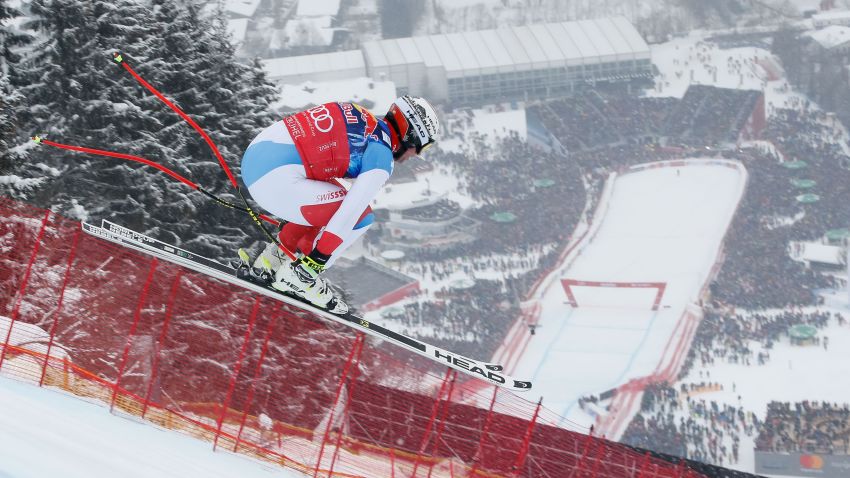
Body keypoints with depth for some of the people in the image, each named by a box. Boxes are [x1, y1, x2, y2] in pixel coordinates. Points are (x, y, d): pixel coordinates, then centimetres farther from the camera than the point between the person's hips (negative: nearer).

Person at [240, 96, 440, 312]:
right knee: (363, 216, -1)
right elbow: (351, 211, -13)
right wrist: (317, 260, -9)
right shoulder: (381, 155, -6)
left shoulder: (358, 117, 19)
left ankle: (275, 257, 28)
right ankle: (300, 275, 3)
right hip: (275, 179, -9)